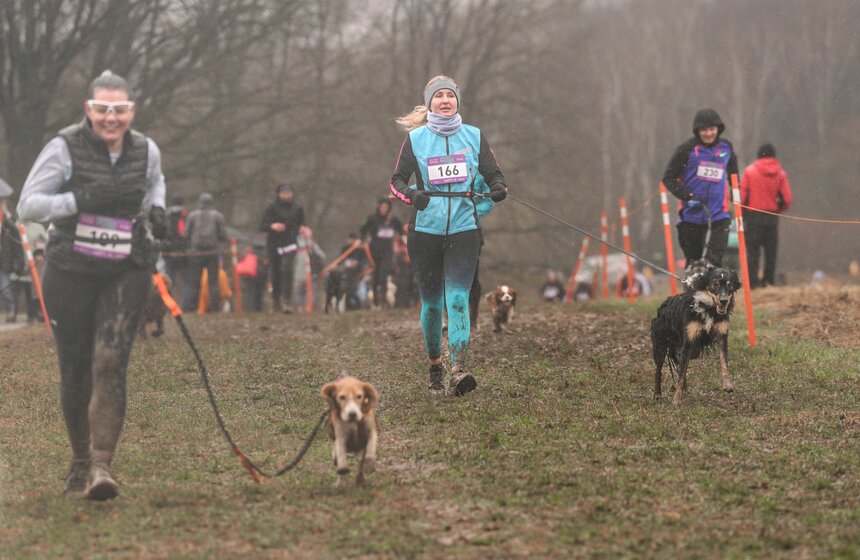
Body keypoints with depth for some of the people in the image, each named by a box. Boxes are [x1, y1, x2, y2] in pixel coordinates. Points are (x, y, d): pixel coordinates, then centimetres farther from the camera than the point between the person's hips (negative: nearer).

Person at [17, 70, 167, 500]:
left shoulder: (146, 150, 3)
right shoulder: (64, 149, -10)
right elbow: (27, 205, -12)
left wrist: (156, 209, 7)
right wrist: (82, 199, -24)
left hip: (126, 273, 1)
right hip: (70, 272, -1)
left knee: (110, 362, -15)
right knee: (75, 368, 6)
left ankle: (101, 465, -19)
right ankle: (80, 459, 26)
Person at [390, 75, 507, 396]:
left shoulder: (474, 137, 7)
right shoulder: (415, 139, 4)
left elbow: (493, 174, 11)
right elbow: (397, 180, 3)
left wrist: (498, 189, -13)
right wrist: (411, 194, -20)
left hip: (464, 230, 0)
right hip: (425, 232, 0)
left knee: (458, 299, -15)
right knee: (431, 304, 6)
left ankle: (458, 370, -23)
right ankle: (435, 367, 24)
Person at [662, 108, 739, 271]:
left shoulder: (726, 148, 7)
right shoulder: (687, 149, -3)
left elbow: (733, 176, 26)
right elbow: (669, 178, -2)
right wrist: (687, 196, -14)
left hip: (718, 213, 1)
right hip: (692, 214, -1)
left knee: (715, 259, -16)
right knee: (693, 260, 8)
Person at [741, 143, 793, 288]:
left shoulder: (750, 171, -3)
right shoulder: (780, 173, 1)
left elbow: (742, 196, -6)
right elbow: (787, 200, -3)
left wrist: (743, 213, 8)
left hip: (753, 215, -2)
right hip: (772, 217, 2)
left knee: (752, 250, 0)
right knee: (771, 251, 10)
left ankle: (752, 282, -7)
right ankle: (769, 282, 8)